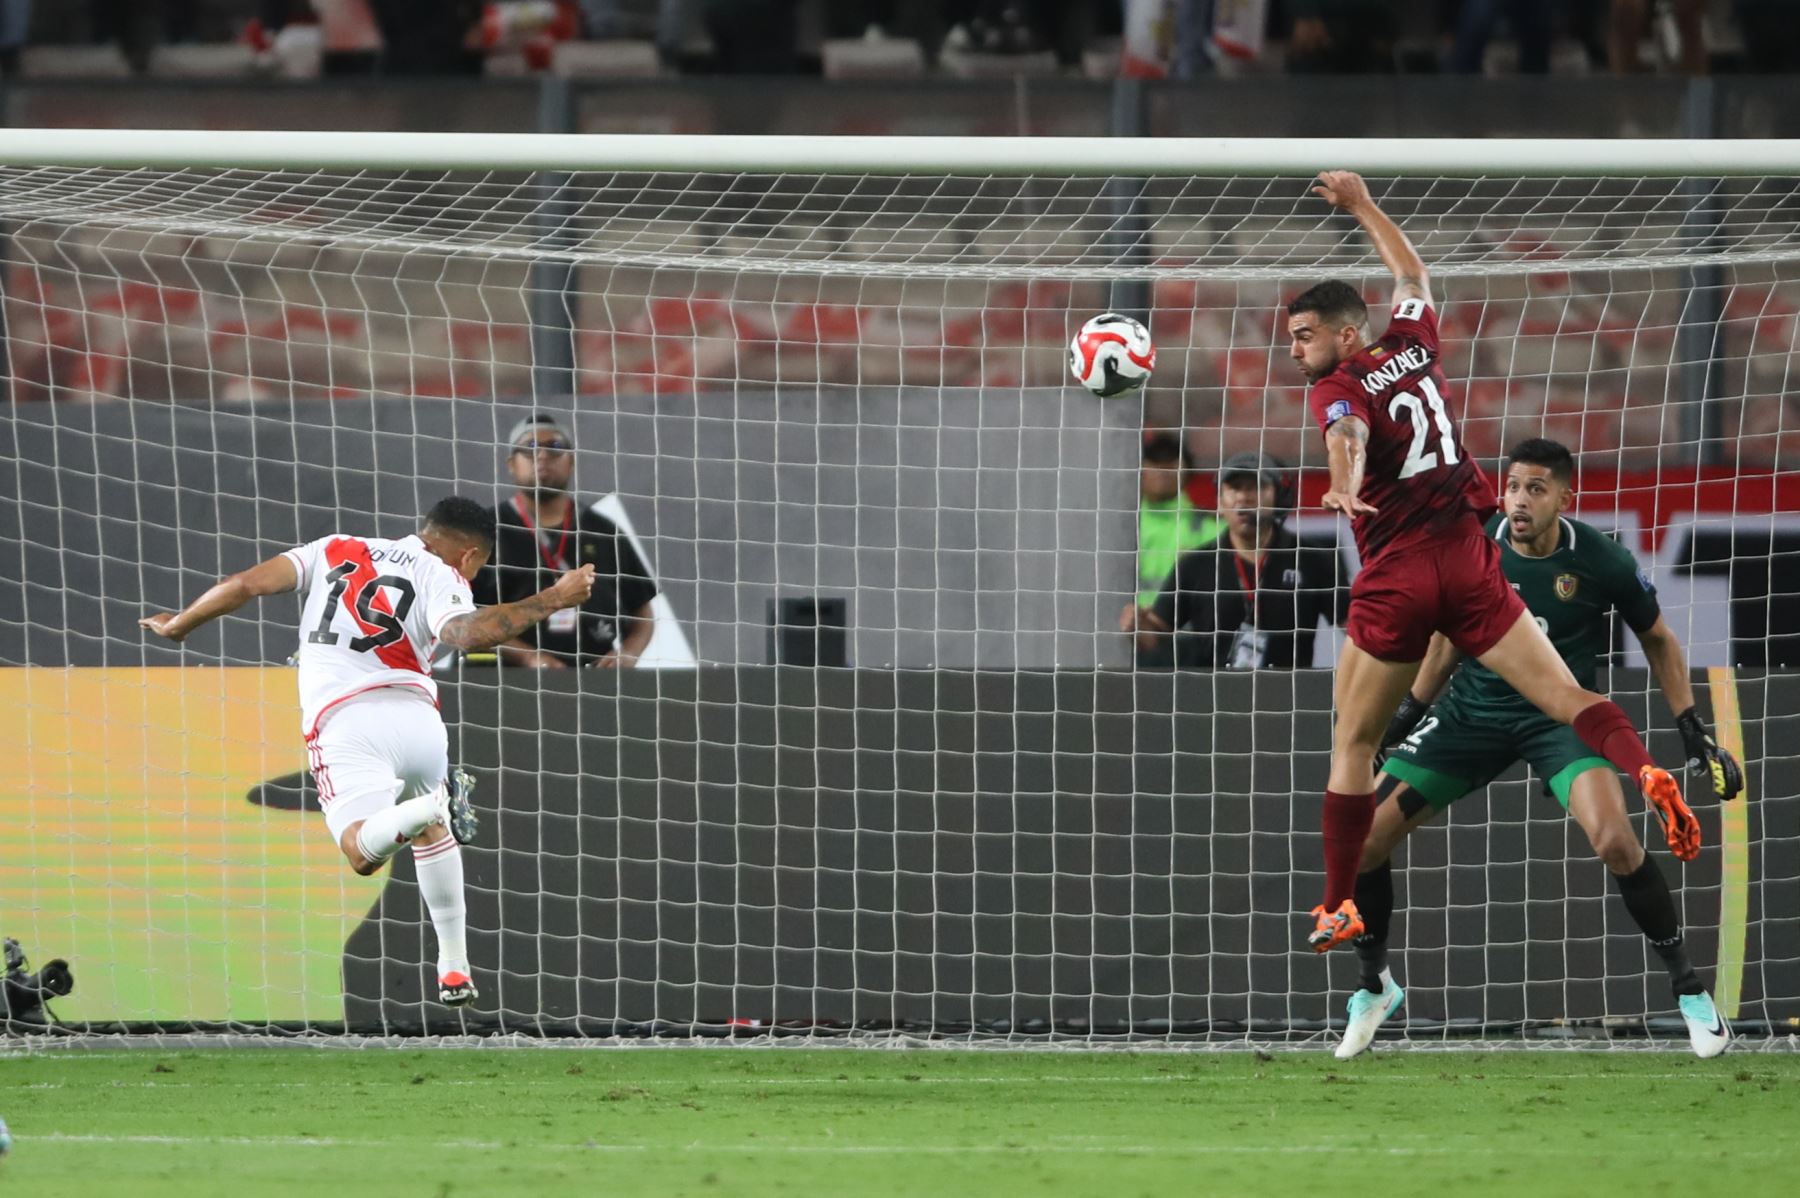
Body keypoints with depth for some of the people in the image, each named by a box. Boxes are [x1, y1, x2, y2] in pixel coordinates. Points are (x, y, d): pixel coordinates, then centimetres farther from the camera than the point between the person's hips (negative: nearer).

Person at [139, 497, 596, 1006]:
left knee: (363, 852, -11)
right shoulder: (441, 578, 7)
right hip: (413, 712, 1)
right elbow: (466, 634, -16)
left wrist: (177, 626, 27)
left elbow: (244, 586, 12)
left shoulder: (335, 551, 18)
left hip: (341, 720, -1)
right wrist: (554, 599, -8)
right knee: (433, 833, 27)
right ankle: (454, 970, 24)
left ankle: (429, 807, -42)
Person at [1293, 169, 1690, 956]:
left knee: (1352, 743, 9)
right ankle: (1648, 776, -31)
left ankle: (1339, 908, 10)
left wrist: (1343, 487, -49)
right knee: (1565, 697, -3)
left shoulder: (1336, 388, -4)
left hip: (1396, 575, -4)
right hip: (1468, 560, 4)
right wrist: (1362, 206, 46)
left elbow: (1348, 433, -29)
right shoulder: (1413, 348, 12)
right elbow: (1411, 275, 33)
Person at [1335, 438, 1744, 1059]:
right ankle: (1374, 986, 19)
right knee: (1360, 842, -7)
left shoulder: (1601, 561, -15)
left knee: (1614, 839, -31)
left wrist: (1693, 727, -2)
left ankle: (1687, 985, -11)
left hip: (1560, 714, -3)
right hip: (1475, 706, 3)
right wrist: (1408, 710, 14)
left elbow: (1657, 638, 3)